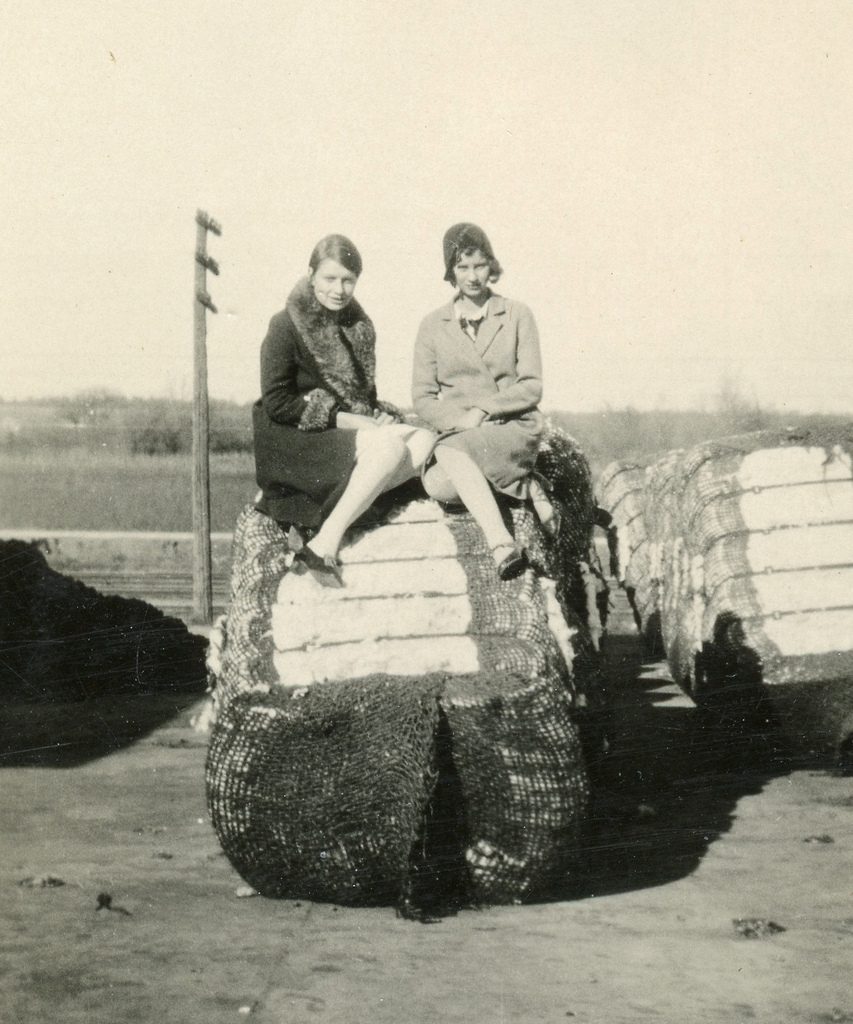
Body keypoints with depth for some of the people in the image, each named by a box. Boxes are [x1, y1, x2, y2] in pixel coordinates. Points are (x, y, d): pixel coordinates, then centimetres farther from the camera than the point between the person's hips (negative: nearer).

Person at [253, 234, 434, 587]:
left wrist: (379, 417, -5)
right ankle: (324, 545, -29)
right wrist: (345, 419, -15)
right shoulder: (286, 327, -7)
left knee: (423, 440, -17)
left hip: (348, 434, 7)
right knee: (389, 448, -29)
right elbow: (276, 404, -13)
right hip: (295, 444, -7)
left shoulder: (358, 326, 13)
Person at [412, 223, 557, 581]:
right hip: (458, 433, 2)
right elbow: (423, 397, 8)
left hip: (514, 428, -2)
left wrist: (483, 410, -13)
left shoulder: (516, 315, 7)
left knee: (450, 453, -36)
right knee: (437, 486, -34)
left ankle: (501, 545, -30)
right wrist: (459, 419, -12)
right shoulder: (433, 326, 12)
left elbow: (531, 388, 1)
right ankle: (524, 487, -21)